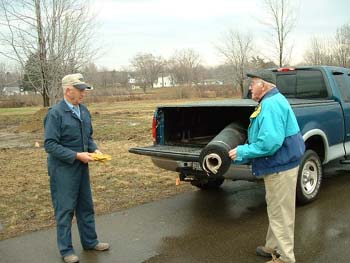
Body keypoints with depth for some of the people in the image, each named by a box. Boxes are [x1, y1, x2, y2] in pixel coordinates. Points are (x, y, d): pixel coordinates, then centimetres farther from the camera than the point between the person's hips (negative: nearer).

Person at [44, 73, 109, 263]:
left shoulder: (84, 111, 6)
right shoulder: (55, 113, -16)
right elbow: (50, 145, -19)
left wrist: (94, 150, -3)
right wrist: (76, 155, -22)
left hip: (82, 167, 7)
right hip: (63, 169, -7)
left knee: (86, 206, 17)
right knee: (65, 210, 4)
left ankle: (90, 241, 33)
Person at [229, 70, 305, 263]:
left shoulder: (271, 104, -21)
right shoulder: (271, 102, 13)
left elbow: (270, 142, -31)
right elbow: (265, 138, 18)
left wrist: (242, 151, -20)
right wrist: (242, 154, 13)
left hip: (281, 167, -11)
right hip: (278, 165, 11)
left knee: (280, 213, 1)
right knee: (276, 210, 21)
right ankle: (273, 247, 36)